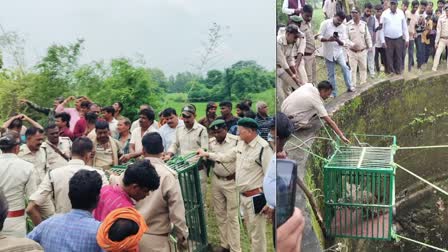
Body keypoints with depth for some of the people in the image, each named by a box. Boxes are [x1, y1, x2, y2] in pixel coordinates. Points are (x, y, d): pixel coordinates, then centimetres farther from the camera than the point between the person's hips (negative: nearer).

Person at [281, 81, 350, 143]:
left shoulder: (309, 85, -2)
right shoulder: (317, 102, -19)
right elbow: (329, 122, -19)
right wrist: (342, 136, -18)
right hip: (290, 117, -7)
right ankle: (300, 124, -5)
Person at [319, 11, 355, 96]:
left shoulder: (343, 27, -1)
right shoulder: (325, 23, -9)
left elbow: (344, 42, -5)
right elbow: (319, 36, -11)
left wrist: (338, 40, -27)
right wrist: (328, 39, -30)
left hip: (339, 51, 2)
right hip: (328, 52, -2)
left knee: (345, 67, -17)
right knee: (331, 74, 3)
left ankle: (349, 87, -9)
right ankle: (334, 93, 12)